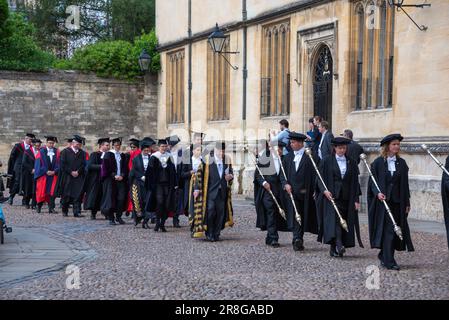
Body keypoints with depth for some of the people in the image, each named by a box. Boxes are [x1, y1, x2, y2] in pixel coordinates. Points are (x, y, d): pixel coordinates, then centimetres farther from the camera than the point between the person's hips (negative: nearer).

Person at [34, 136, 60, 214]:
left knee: (52, 192, -3)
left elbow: (58, 163, 4)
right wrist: (46, 171, -12)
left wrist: (54, 171, -11)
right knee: (42, 192, 2)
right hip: (43, 175, -1)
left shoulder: (56, 152, 6)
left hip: (53, 175, 2)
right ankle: (39, 207, 18)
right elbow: (39, 163, -4)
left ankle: (51, 208, -2)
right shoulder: (42, 152, 0)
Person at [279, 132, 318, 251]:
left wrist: (314, 190, -13)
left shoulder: (309, 156, -4)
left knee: (303, 215, 6)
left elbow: (314, 174, -7)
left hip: (305, 192, -3)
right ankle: (297, 239, -18)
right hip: (292, 191, 3)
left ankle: (298, 240, 19)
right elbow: (283, 173, 13)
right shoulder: (288, 157, 12)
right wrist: (285, 184, -6)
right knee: (295, 215, -9)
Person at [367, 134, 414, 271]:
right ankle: (389, 261, -9)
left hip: (397, 202, 4)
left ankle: (384, 256, 24)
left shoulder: (402, 163, 8)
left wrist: (407, 203, 6)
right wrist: (377, 192, -21)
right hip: (383, 201, -4)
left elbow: (404, 184, 9)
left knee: (394, 230, 6)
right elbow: (373, 181, -2)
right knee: (388, 230, -9)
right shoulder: (378, 162, -1)